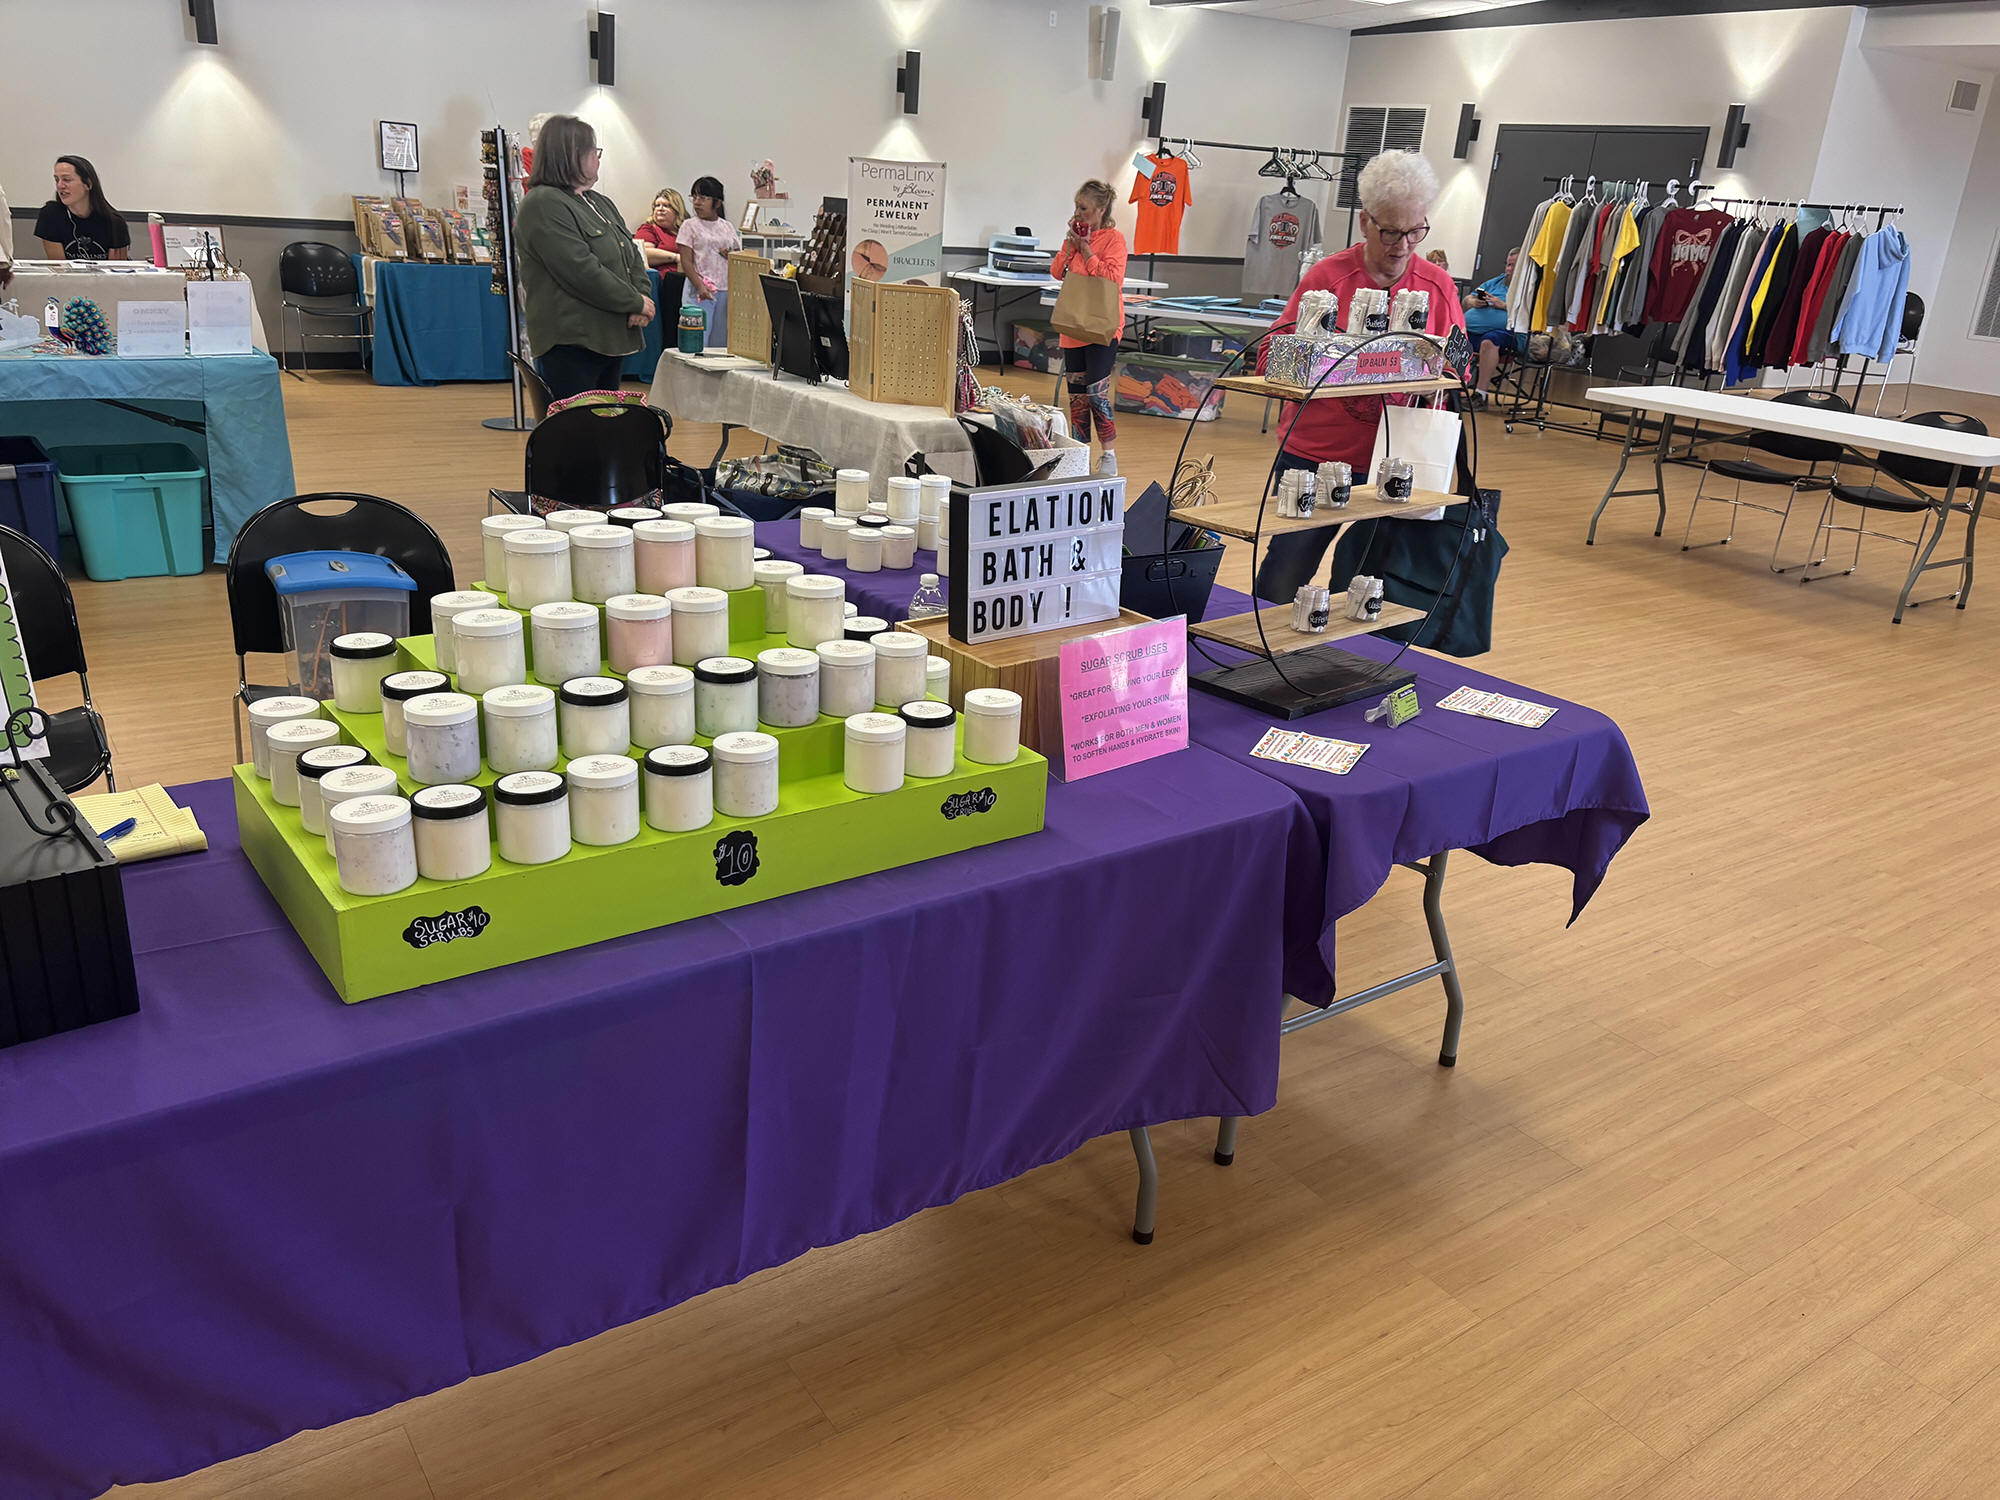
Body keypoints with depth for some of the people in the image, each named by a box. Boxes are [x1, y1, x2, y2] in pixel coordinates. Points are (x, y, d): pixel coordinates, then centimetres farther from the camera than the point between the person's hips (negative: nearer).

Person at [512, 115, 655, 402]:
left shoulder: (600, 203, 18)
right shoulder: (543, 206, -11)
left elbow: (632, 255, 17)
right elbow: (582, 272, -19)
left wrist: (643, 296, -4)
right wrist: (637, 303, -13)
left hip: (612, 339, 9)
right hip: (572, 342, -9)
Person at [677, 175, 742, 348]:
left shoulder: (728, 227, 14)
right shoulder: (690, 226, 4)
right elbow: (686, 262, -4)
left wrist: (732, 256, -5)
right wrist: (699, 286, -18)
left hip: (726, 290, 4)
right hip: (701, 291, -4)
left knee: (721, 340, 5)